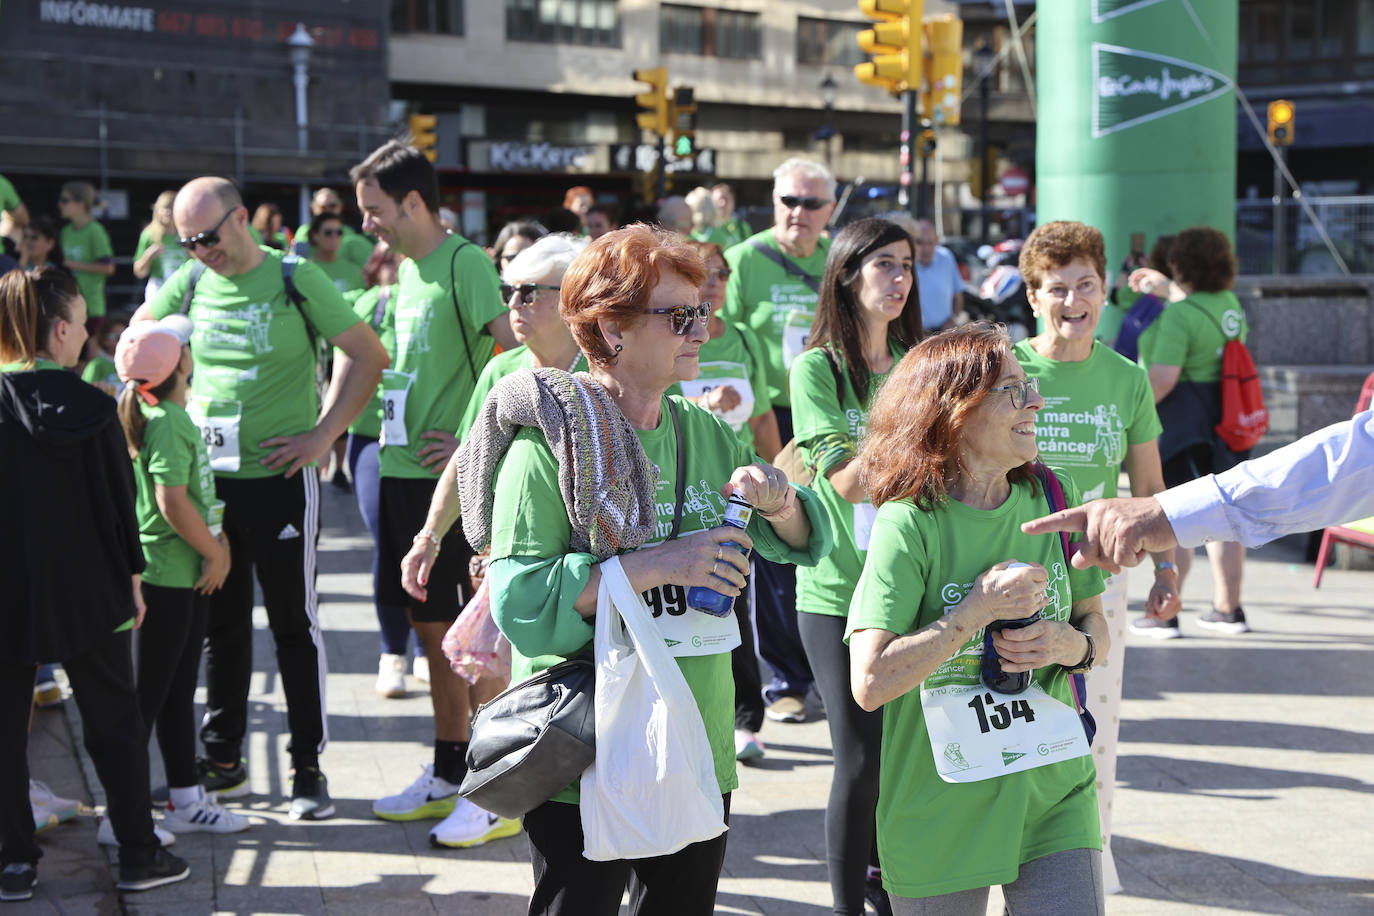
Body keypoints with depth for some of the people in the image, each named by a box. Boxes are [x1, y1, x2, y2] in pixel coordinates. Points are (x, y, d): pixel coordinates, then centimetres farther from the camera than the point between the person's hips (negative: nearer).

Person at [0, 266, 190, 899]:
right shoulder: (90, 408, -10)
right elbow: (118, 501, -6)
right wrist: (131, 577, 6)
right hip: (85, 592, -1)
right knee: (113, 721, 12)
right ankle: (138, 854, 17)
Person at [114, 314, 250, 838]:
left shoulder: (176, 417, 12)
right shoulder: (166, 422, -18)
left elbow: (200, 493, 17)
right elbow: (172, 503, -24)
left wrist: (219, 542, 3)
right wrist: (214, 552, -13)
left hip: (187, 575, 10)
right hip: (165, 575, -10)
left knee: (179, 691, 15)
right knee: (147, 696, -2)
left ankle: (187, 800, 25)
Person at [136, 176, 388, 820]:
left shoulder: (295, 280, -7)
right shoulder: (188, 283, 5)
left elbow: (368, 354, -5)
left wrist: (323, 434, -10)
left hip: (279, 478, -4)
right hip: (206, 477, 4)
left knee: (294, 622, 3)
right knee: (220, 623, 12)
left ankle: (308, 767, 13)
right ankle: (222, 761, 24)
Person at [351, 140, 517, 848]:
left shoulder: (464, 262, -13)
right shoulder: (407, 270, 15)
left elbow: (521, 352, -23)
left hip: (449, 477, -9)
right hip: (403, 470, 9)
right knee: (430, 628, 15)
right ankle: (448, 775, 27)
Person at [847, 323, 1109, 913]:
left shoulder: (1052, 500, 1)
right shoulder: (910, 524, -15)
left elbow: (1096, 625, 13)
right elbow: (870, 682, -22)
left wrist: (1075, 646, -9)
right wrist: (980, 610, -21)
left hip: (1054, 797, 4)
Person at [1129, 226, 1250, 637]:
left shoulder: (1178, 315, -17)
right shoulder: (1230, 302, 8)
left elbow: (1162, 378, -23)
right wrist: (1163, 288, 36)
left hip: (1180, 420, -8)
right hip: (1224, 417, 8)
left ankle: (1164, 615, 2)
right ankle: (1228, 609, 20)